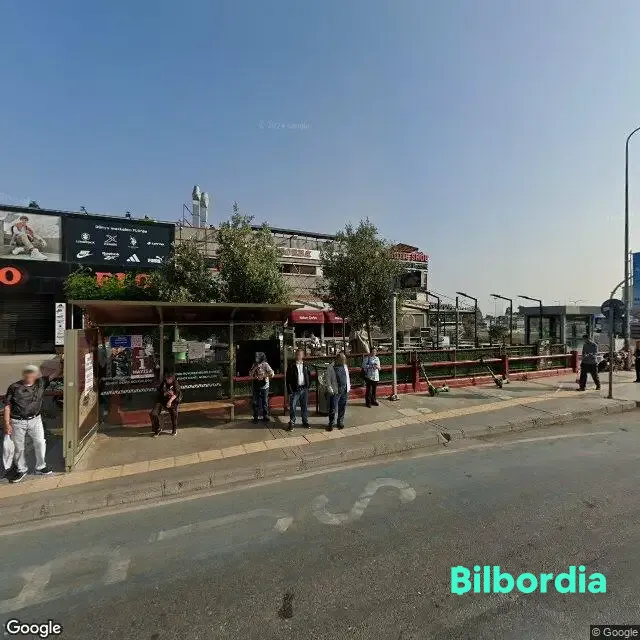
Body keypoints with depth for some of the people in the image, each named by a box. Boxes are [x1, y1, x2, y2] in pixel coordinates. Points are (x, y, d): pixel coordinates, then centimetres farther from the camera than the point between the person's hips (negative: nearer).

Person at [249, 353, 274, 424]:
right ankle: (255, 417, 14)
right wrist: (255, 368, -11)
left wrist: (263, 376, -19)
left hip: (264, 386, -3)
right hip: (256, 386, 4)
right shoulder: (254, 365, 7)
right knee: (256, 402, 4)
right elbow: (250, 374, 3)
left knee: (265, 402, 6)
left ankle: (265, 416, 18)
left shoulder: (265, 365, -8)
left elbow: (271, 373, -17)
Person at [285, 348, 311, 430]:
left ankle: (305, 421, 24)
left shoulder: (306, 365, 8)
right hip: (295, 389, -3)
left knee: (305, 406, 11)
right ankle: (292, 423, 10)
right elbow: (288, 379, -5)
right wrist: (290, 391, -10)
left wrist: (308, 385, 4)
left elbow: (309, 376, 15)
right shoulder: (291, 366, -3)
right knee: (292, 407, -2)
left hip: (304, 389, 3)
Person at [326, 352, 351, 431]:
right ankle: (331, 424, 14)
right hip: (335, 392, -5)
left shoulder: (345, 366, 8)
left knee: (342, 408, 12)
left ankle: (340, 422, 27)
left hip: (345, 391, 5)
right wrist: (331, 390, -13)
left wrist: (348, 387, 11)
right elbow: (328, 380, -7)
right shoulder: (331, 368, -9)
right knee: (333, 409, 1)